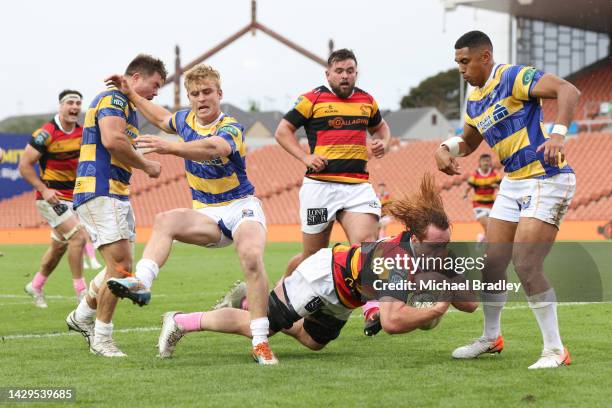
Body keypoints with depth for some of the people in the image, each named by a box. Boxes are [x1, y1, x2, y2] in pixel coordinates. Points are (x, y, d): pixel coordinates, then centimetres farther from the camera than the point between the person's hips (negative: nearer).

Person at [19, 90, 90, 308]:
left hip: (72, 198, 7)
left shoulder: (82, 133, 4)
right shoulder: (46, 134, -16)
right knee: (78, 236, -20)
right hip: (51, 198, -7)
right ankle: (81, 290, -12)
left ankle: (36, 286, 36)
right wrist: (43, 189, -19)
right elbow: (25, 165, -12)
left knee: (59, 246, 16)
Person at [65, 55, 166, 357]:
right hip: (100, 192, -11)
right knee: (121, 264, -14)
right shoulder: (113, 99, -10)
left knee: (119, 265, 13)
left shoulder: (127, 106, 23)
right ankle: (101, 339, -7)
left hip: (116, 194, 11)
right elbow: (112, 140, -25)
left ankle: (82, 317, 29)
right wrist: (146, 165, -14)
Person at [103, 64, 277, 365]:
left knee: (252, 257, -33)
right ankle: (141, 282, -48)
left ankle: (260, 343, -29)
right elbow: (162, 118, 33)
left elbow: (216, 147, -42)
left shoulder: (231, 128, -15)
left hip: (241, 207, -5)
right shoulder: (186, 120, 6)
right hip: (207, 214, 5)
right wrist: (131, 95, 27)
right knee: (165, 221, -26)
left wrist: (169, 147, -54)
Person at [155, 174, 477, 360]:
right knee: (256, 327, -3)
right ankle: (180, 322, 15)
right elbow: (392, 321, -55)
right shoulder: (397, 263, -41)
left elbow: (469, 302, -14)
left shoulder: (440, 257, -17)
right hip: (325, 274, -8)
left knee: (312, 341, 28)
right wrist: (437, 308, -48)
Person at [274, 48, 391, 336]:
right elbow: (282, 131, 4)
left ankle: (373, 310, -29)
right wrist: (305, 157, -9)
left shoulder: (366, 101, 14)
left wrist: (383, 143, 9)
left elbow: (380, 127, 32)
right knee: (313, 255, 5)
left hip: (357, 186, 3)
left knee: (366, 241, -20)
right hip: (320, 185, -3)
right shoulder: (312, 100, 0)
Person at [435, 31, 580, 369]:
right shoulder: (474, 101, 12)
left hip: (547, 181, -9)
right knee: (492, 263, 10)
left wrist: (558, 134, -40)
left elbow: (568, 90, -27)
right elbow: (468, 142, 28)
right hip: (512, 184, 9)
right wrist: (445, 149, 6)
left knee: (525, 265, -16)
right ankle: (491, 338, 30)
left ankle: (555, 350, -6)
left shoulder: (514, 78, -15)